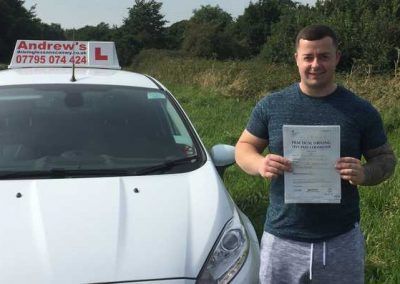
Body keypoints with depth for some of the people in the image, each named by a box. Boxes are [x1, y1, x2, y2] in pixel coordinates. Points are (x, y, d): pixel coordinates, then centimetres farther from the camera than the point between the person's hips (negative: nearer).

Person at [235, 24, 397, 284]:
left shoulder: (361, 111, -1)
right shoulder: (271, 106, -1)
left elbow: (386, 158, 5)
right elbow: (244, 147, 6)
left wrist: (365, 174, -18)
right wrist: (260, 164, -16)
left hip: (342, 242, 0)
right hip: (281, 239, 0)